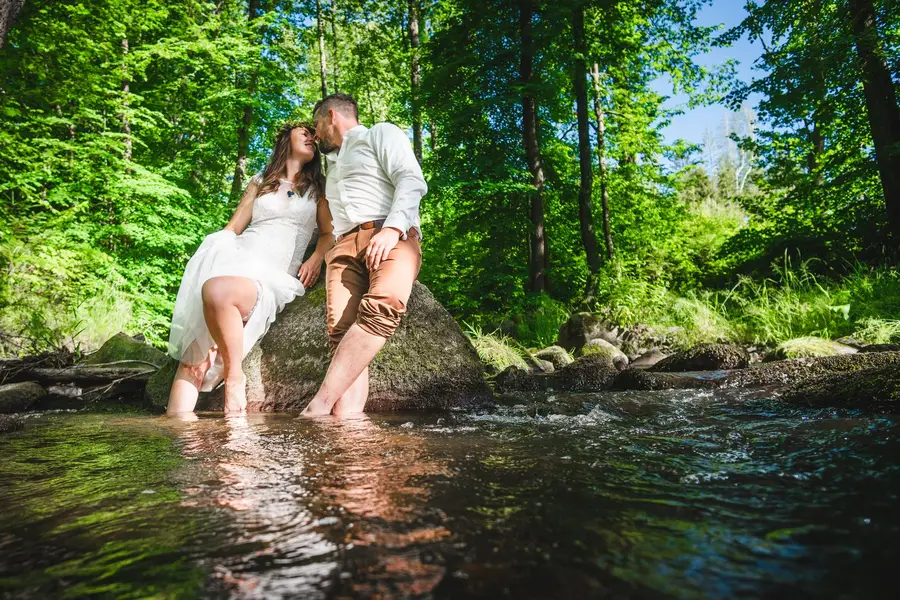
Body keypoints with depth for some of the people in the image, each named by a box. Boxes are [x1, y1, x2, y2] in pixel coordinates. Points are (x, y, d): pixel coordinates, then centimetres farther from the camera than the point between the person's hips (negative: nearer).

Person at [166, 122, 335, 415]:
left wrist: (316, 259, -5)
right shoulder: (260, 182, 24)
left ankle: (234, 377, -25)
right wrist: (212, 254, 3)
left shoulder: (318, 189, 21)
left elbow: (329, 233, 15)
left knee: (217, 291, -38)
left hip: (275, 275, -2)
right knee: (193, 358, -17)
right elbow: (232, 228, 20)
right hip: (235, 257, 3)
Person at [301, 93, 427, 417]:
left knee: (383, 304, -37)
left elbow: (412, 181, -2)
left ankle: (319, 406, -42)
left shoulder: (382, 133, 17)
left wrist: (391, 229, -17)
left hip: (391, 238, -6)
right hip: (344, 246, 6)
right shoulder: (332, 163, 38)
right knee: (342, 332, -21)